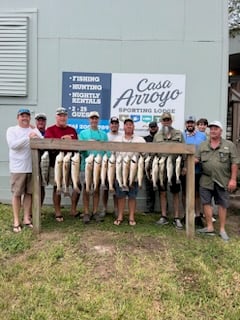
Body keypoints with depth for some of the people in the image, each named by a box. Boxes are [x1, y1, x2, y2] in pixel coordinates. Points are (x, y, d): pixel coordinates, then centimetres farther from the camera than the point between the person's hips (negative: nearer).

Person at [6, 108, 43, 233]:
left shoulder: (34, 130, 12)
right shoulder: (11, 130, 2)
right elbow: (13, 145, -14)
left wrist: (37, 138, -21)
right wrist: (28, 137, -20)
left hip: (32, 167, 3)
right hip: (18, 168, -3)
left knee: (29, 193, 8)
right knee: (17, 193, 2)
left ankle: (26, 218, 19)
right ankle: (16, 221, 11)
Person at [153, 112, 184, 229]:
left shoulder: (178, 134, 3)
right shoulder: (157, 136, 8)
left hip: (175, 167, -2)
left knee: (175, 193, 6)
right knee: (163, 192, 8)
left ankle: (177, 218, 14)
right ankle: (164, 217, 19)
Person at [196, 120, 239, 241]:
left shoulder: (229, 145, 1)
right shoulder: (203, 145, 9)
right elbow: (196, 159, 5)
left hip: (223, 180, -2)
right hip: (206, 180, 2)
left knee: (222, 204, 5)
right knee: (206, 202, 5)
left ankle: (222, 229, 17)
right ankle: (209, 227, 18)